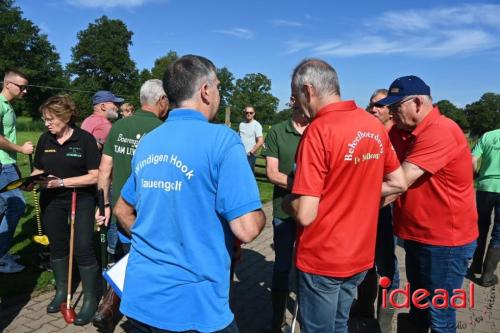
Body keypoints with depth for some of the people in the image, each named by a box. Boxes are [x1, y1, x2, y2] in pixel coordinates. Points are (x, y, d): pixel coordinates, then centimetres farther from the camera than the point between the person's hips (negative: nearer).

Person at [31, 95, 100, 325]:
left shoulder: (84, 139, -13)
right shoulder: (45, 139, 2)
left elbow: (94, 176, -15)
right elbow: (38, 170, 11)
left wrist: (61, 182, -21)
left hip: (81, 199, -5)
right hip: (52, 201, 5)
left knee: (83, 248, -6)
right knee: (57, 246, 16)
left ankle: (90, 299, 11)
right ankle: (61, 290, 36)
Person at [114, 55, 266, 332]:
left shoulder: (147, 142, 5)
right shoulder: (222, 140, -16)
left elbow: (123, 211, 15)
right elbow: (246, 229, -21)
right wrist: (260, 215, -1)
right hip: (194, 309, -6)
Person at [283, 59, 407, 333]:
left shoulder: (319, 130, -22)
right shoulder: (375, 125, 0)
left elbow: (305, 215, -24)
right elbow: (398, 184, 11)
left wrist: (287, 202, -3)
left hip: (323, 259, -7)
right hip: (361, 254, 7)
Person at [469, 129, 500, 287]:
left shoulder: (487, 135, 3)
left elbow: (472, 161, -3)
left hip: (485, 187, 2)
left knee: (481, 227, 19)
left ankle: (476, 265, 28)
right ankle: (487, 275, 10)